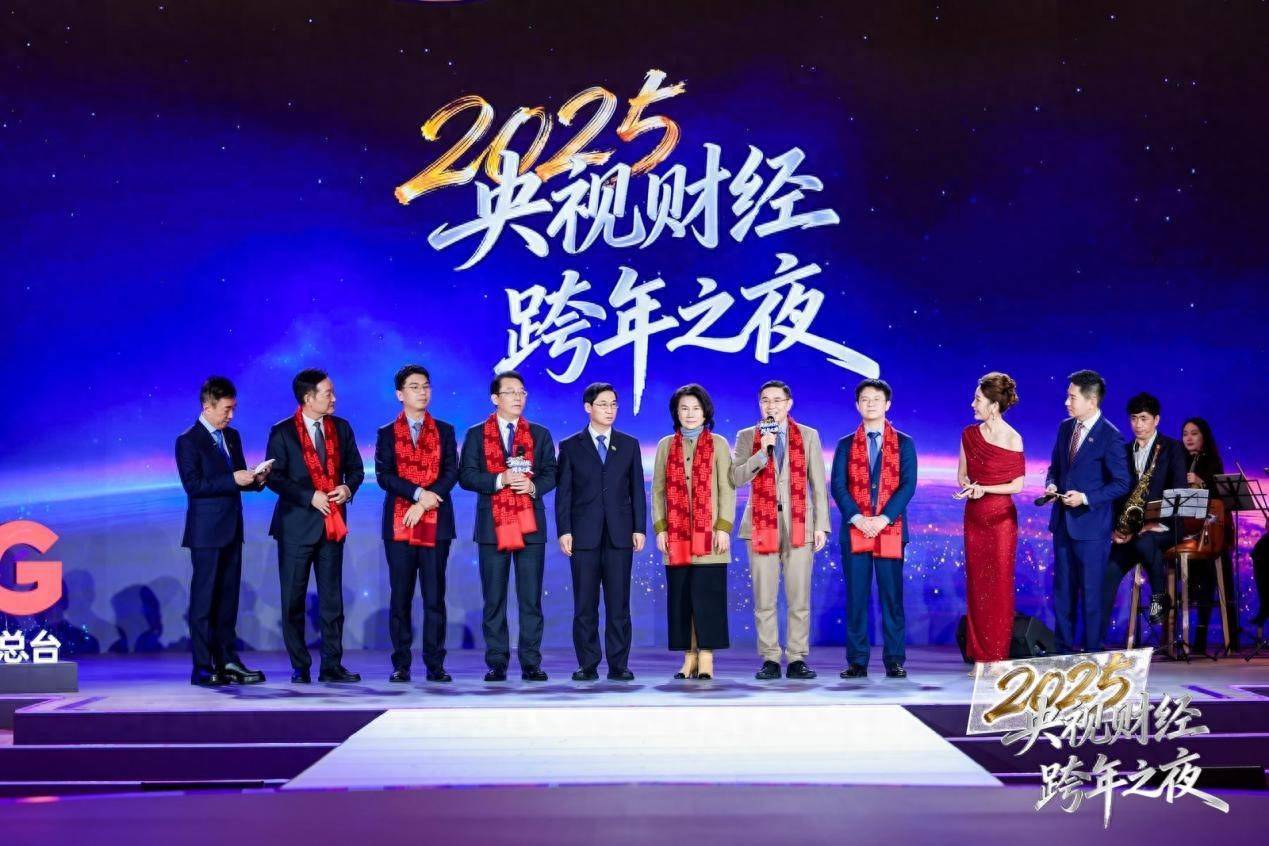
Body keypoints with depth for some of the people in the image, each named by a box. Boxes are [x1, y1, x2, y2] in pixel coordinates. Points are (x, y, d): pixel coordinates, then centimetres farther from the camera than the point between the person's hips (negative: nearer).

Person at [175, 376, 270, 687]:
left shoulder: (232, 436, 14)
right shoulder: (188, 441, -8)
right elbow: (193, 485, -16)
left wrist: (255, 480, -2)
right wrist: (234, 479, -21)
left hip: (232, 530, 7)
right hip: (206, 532, -7)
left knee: (227, 599, 10)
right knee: (204, 600, -3)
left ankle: (227, 661, 15)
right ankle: (203, 668, 1)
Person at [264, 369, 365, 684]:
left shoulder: (341, 428, 8)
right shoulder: (282, 432, -4)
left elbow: (355, 467, 14)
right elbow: (274, 478, -8)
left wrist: (348, 487, -8)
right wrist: (311, 497, -16)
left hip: (332, 522, 3)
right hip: (297, 524, -3)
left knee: (332, 598, 5)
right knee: (293, 599, 2)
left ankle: (332, 666, 10)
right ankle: (300, 667, 11)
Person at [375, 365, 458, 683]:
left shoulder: (444, 431, 12)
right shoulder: (387, 433, 10)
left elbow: (451, 473, 1)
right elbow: (383, 476, -2)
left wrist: (423, 504, -11)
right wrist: (418, 493, -15)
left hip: (436, 523, 0)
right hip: (398, 523, 0)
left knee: (434, 597, -1)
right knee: (400, 597, 1)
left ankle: (435, 664, 3)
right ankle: (401, 665, 6)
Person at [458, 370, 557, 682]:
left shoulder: (540, 434, 12)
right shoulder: (476, 434, 7)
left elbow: (551, 474, 8)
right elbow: (466, 475, -2)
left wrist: (534, 486, -13)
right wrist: (499, 479, -15)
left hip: (531, 524, 1)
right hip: (493, 525, -1)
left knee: (531, 598, 0)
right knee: (494, 599, 3)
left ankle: (531, 663, 5)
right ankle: (497, 663, 9)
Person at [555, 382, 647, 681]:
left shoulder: (629, 445, 11)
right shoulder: (570, 446, 7)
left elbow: (637, 489, 9)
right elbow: (563, 492, 3)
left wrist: (639, 528, 1)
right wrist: (564, 530, -5)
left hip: (620, 533, 1)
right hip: (584, 534, -1)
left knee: (619, 603, 1)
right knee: (585, 604, 1)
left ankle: (618, 665, 7)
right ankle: (587, 665, 8)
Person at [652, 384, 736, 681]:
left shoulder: (718, 444, 5)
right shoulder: (666, 445, 12)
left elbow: (727, 488, 1)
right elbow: (657, 490, 10)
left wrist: (724, 527, -8)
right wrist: (659, 528, 1)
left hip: (709, 533, -2)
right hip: (676, 534, 3)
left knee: (707, 595, -6)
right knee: (680, 596, 2)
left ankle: (706, 659, -2)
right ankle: (689, 657, 8)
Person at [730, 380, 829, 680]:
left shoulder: (808, 436, 10)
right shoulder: (746, 437, 9)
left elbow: (818, 484, 8)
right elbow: (736, 478, -3)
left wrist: (821, 525, 1)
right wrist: (762, 452, -15)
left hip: (799, 524, 0)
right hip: (761, 525, 0)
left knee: (799, 599, -1)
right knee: (764, 600, -1)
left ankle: (797, 660, 5)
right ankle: (770, 660, 5)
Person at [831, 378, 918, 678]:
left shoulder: (904, 443, 8)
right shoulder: (846, 445, 11)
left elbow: (908, 485, -2)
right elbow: (837, 486, 2)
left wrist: (884, 518, -14)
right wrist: (856, 517, -14)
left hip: (890, 530, -1)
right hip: (854, 530, 1)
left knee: (892, 597, 1)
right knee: (856, 598, 1)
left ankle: (895, 661, 6)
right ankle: (857, 661, 5)